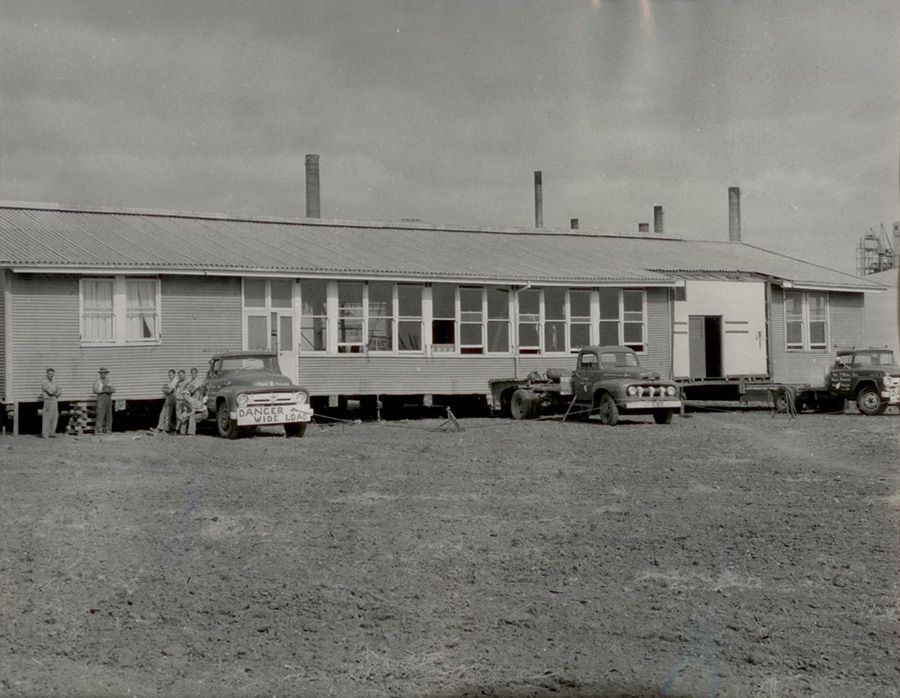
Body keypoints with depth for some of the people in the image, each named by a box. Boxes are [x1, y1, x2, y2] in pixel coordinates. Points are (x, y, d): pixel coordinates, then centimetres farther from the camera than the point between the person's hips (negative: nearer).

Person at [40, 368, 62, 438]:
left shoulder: (54, 383, 15)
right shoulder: (44, 383, -8)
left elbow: (60, 392, 6)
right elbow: (50, 392, -19)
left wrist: (52, 393, -9)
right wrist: (56, 392, 0)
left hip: (55, 402, 7)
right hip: (48, 402, -7)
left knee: (54, 418, 6)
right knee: (47, 418, -5)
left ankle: (51, 433, 13)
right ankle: (45, 434, -1)